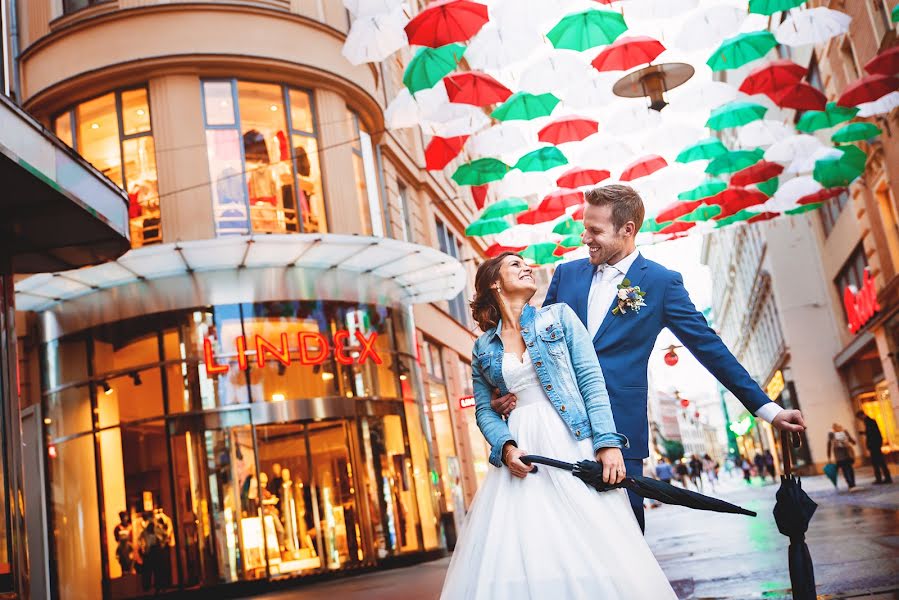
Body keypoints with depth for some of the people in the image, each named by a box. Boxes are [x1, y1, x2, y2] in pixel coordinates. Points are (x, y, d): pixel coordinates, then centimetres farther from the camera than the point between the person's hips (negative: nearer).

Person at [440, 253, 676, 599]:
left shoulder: (559, 316, 9)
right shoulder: (482, 349, 14)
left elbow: (592, 380, 1)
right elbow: (484, 410, 11)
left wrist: (608, 441, -11)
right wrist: (506, 447, -10)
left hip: (573, 441, -1)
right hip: (522, 449, 2)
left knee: (593, 549, -11)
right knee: (518, 554, -6)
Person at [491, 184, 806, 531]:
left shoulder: (662, 283, 1)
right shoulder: (567, 274, 10)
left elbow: (709, 347, 2)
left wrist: (767, 408, 2)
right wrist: (512, 391, 3)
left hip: (620, 429, -3)